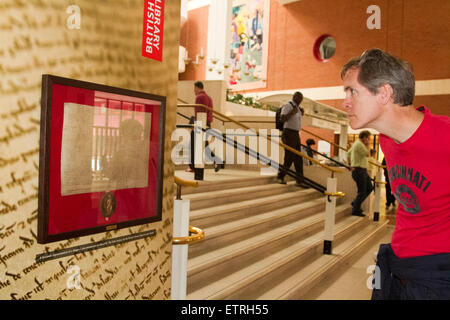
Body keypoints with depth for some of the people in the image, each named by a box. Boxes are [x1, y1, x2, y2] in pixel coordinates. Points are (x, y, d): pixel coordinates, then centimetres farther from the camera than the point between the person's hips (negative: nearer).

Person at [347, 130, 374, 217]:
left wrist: (350, 164, 28)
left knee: (370, 188, 14)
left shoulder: (356, 143, 16)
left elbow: (348, 153, 26)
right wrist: (367, 145, -4)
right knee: (362, 192, -4)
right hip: (359, 171, -11)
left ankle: (355, 203, 20)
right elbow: (367, 154, -15)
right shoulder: (359, 144, -16)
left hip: (363, 171, 11)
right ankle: (355, 210, 5)